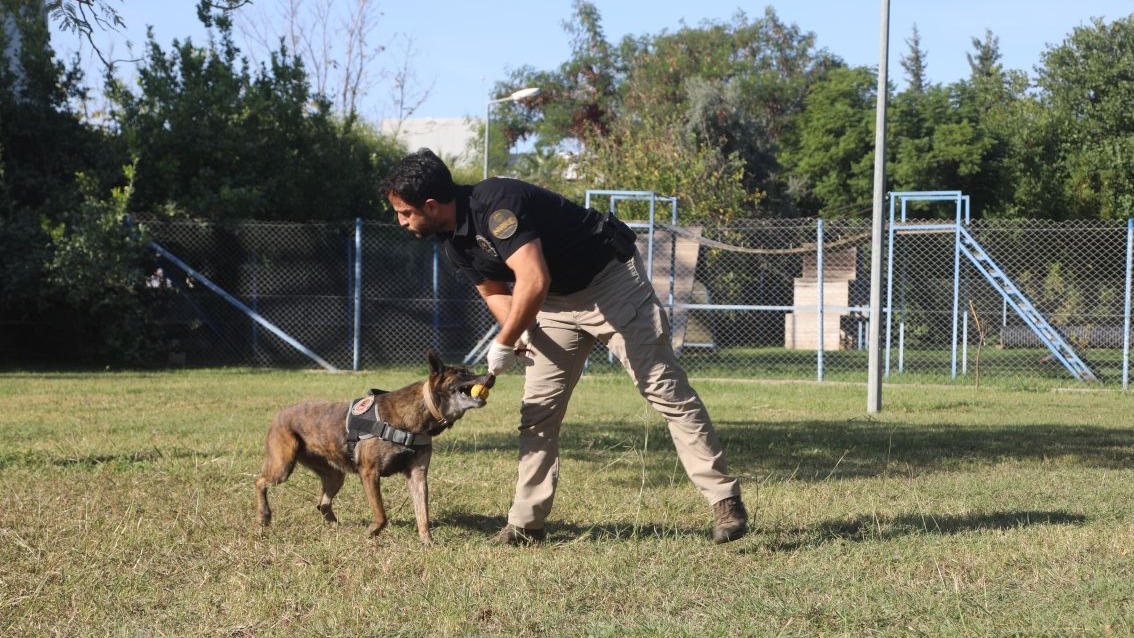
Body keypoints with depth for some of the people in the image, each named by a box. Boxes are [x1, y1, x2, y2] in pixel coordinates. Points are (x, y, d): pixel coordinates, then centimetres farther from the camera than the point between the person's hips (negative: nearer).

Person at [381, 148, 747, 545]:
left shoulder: (495, 203, -29)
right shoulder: (450, 239, 0)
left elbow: (533, 281, -36)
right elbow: (495, 291, 13)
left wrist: (504, 344, -24)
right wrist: (519, 337, -6)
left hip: (611, 280, -9)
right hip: (556, 302, 9)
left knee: (666, 392, -9)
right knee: (537, 410, 3)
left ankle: (725, 501, -8)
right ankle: (526, 523, 8)